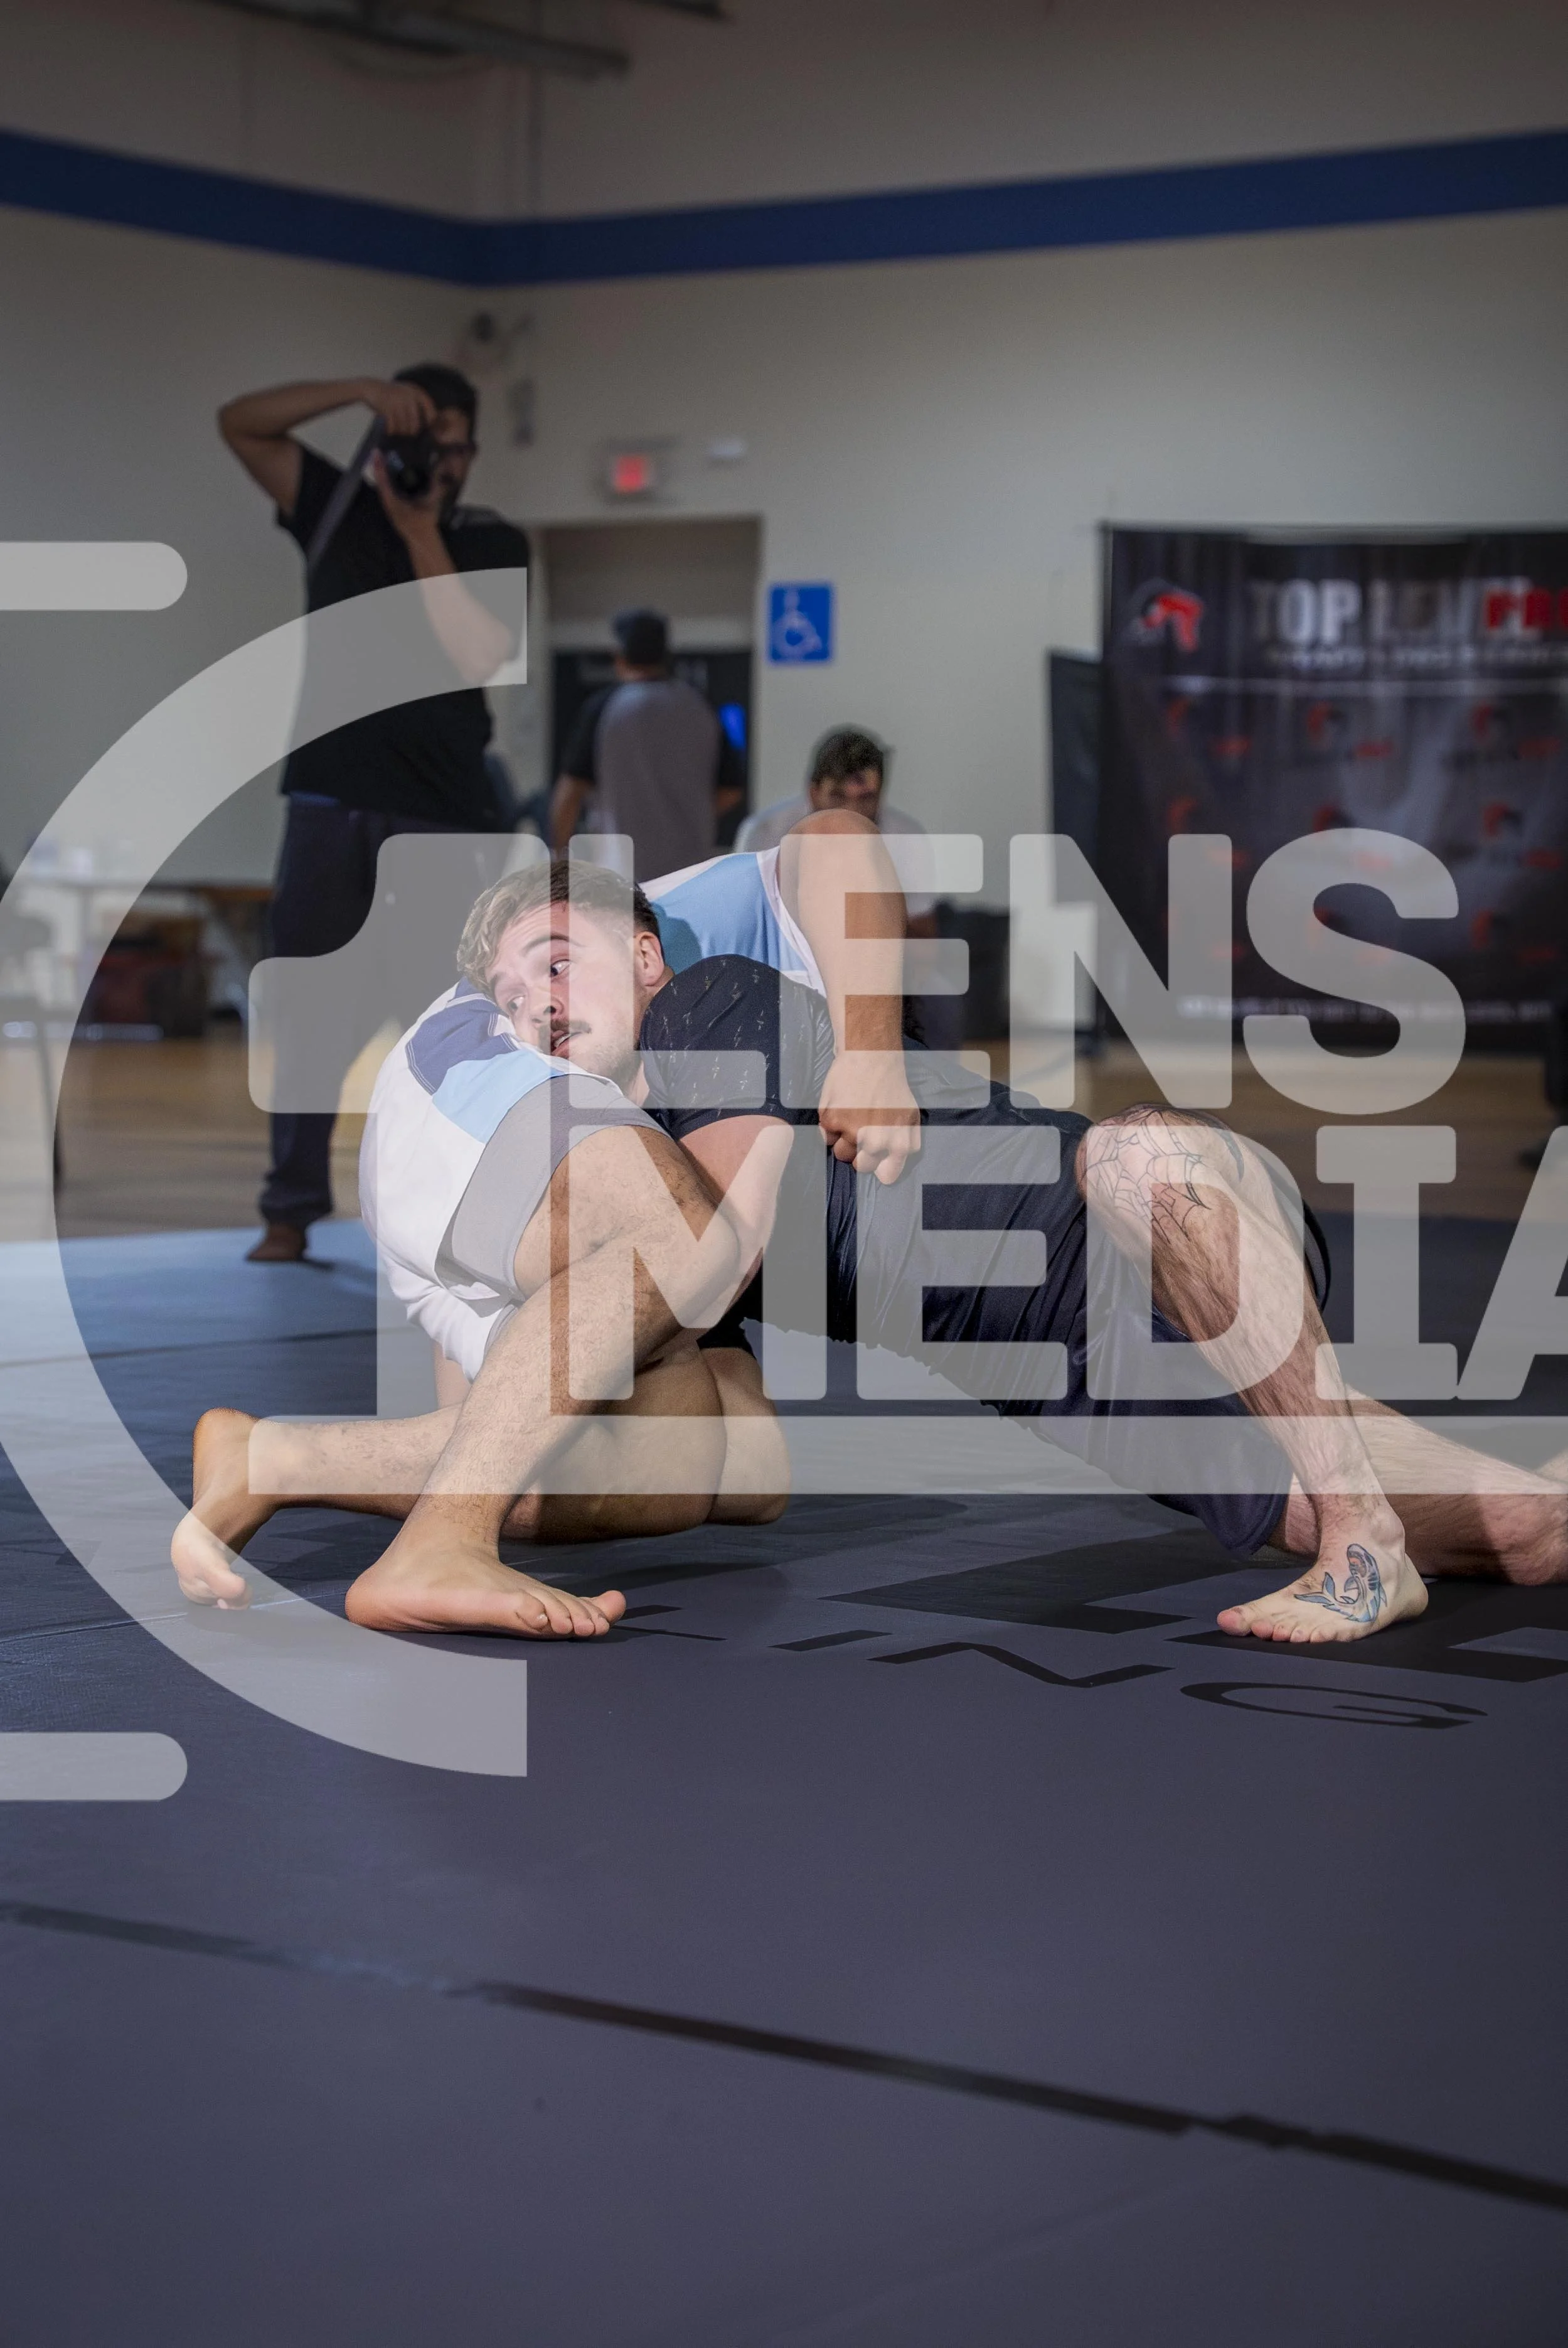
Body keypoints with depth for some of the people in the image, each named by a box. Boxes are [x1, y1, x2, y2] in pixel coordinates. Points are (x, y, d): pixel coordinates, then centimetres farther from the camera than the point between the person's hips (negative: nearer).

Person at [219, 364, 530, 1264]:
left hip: (444, 815, -2)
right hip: (330, 805, 2)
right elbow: (241, 421, 2)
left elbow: (479, 656, -12)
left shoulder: (494, 543, 4)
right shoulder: (340, 509, 10)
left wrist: (421, 532, -12)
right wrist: (359, 389, -10)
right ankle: (292, 1211, 4)